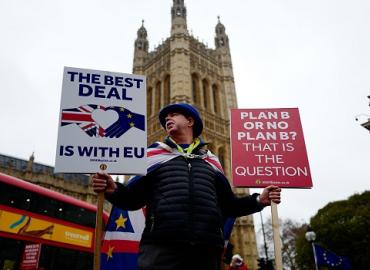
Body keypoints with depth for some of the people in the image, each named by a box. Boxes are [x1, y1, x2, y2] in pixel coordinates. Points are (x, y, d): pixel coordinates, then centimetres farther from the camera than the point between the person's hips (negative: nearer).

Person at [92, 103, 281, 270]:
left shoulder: (210, 161, 21)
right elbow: (133, 198, 7)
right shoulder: (154, 154, 15)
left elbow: (228, 205, 21)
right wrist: (113, 190, -13)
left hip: (207, 249, 3)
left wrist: (258, 200, 8)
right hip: (160, 246, -2)